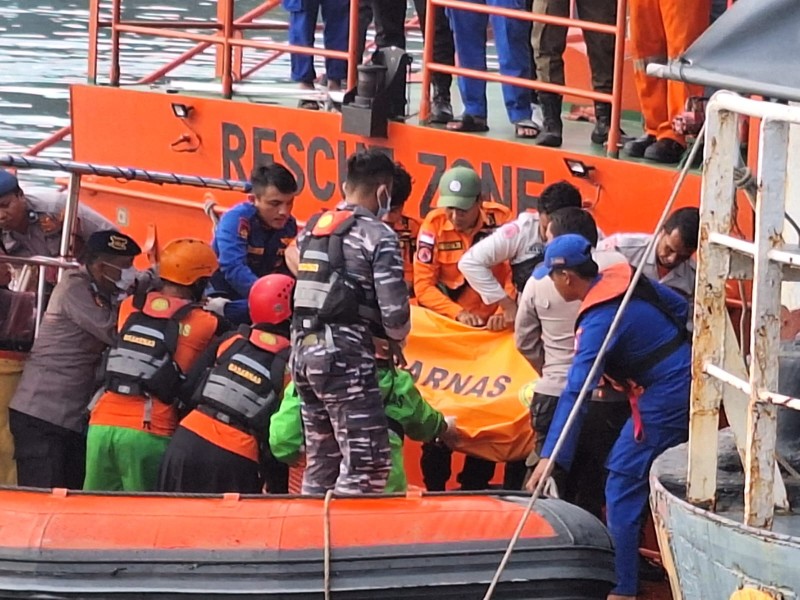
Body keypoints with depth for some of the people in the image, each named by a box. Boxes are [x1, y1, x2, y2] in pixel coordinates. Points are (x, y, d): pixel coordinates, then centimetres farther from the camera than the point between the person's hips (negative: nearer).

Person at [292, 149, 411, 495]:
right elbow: (393, 307, -13)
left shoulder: (311, 229, 15)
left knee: (320, 462, 16)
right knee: (368, 465, -8)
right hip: (346, 354, -8)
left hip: (303, 350, 8)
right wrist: (396, 340, 9)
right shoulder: (377, 235, -6)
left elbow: (305, 290, 14)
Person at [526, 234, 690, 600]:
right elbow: (679, 307, 16)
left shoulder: (599, 320, -20)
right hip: (686, 381, 9)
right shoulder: (625, 278, 2)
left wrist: (551, 455, -31)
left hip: (663, 400, -9)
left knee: (623, 487, -4)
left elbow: (576, 392, -27)